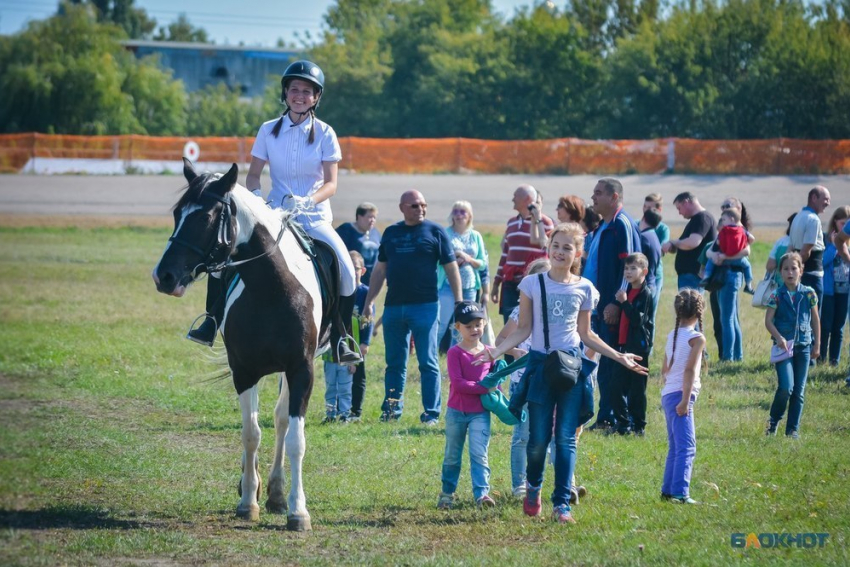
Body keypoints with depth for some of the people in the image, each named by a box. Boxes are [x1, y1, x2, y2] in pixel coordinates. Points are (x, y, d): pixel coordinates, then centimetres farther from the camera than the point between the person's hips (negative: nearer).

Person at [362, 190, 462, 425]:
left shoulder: (435, 232, 2)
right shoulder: (391, 233, 13)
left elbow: (451, 268, 0)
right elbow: (380, 269, 18)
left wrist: (459, 302, -7)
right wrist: (369, 302, 14)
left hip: (425, 306, -4)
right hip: (393, 306, 4)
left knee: (428, 362, -2)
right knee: (394, 363, 9)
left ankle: (431, 413, 1)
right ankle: (391, 411, 16)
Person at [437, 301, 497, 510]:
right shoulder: (455, 353, -9)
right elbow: (457, 383, -18)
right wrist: (485, 388, -22)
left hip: (480, 413, 2)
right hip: (456, 412, -2)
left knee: (479, 454, -9)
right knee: (452, 457, 10)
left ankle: (482, 493, -14)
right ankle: (447, 493, 23)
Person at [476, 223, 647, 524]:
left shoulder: (584, 289, 3)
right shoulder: (533, 284, -1)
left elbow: (585, 334, 13)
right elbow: (523, 329, 1)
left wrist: (618, 356, 10)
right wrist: (497, 351, -12)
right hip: (540, 365, -1)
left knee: (566, 438, -2)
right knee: (539, 438, 1)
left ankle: (562, 503, 3)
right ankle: (533, 486, 30)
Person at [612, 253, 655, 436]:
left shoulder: (646, 293, -11)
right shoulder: (629, 291, 13)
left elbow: (638, 320, -20)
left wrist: (624, 302, -21)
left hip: (639, 347, -8)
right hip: (625, 345, 8)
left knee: (637, 389, -1)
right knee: (617, 387, 6)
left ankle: (639, 426, 7)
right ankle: (622, 423, 15)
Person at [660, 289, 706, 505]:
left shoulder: (672, 335, 13)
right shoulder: (697, 338, -9)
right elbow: (689, 370, -17)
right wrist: (685, 400, -19)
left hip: (668, 395, 8)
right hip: (680, 395, -8)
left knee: (675, 446, 18)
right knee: (686, 447, -12)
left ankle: (668, 490, 21)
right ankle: (680, 493, -21)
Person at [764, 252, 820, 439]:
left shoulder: (808, 294, 1)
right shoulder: (777, 295, -4)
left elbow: (815, 320, 9)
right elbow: (768, 320, -6)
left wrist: (817, 345, 8)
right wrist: (779, 338, -20)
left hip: (803, 346, 3)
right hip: (784, 346, -3)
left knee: (799, 390, 5)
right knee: (786, 387, -14)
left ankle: (793, 429, 14)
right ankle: (773, 421, 8)